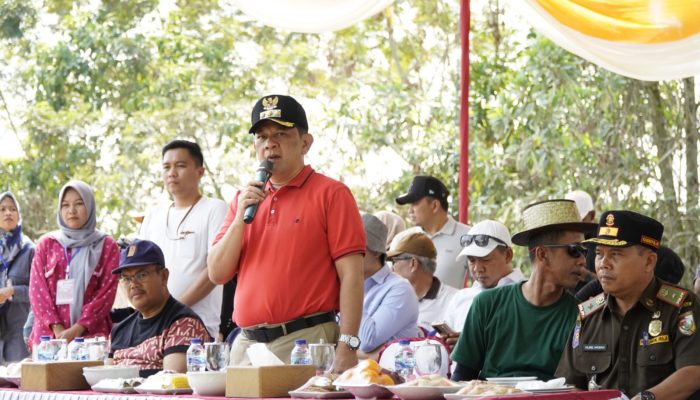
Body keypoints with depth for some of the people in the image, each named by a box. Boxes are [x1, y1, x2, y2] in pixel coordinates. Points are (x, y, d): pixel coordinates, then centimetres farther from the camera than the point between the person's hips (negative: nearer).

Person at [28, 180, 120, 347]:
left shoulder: (107, 246, 8)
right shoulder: (46, 244, 13)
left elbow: (106, 293, 0)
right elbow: (37, 290, 5)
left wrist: (77, 329, -12)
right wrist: (57, 329, -9)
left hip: (92, 333, -1)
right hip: (49, 333, 1)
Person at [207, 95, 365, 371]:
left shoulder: (331, 194, 1)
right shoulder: (245, 198, 18)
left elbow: (351, 275, -7)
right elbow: (217, 273, 11)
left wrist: (347, 347, -16)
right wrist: (241, 217, -3)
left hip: (306, 343, -5)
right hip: (246, 345, 5)